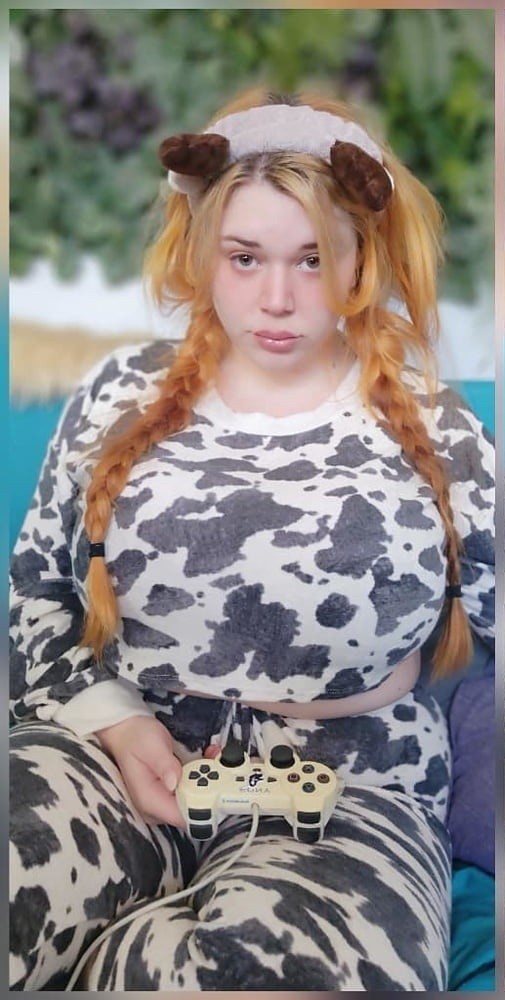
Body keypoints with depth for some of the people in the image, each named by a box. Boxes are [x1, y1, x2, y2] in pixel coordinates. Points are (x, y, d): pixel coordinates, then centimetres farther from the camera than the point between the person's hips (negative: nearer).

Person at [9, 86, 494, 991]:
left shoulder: (435, 431, 3)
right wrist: (112, 719, -2)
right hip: (111, 755, 1)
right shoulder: (122, 395, 8)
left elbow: (491, 628, 12)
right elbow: (36, 585, 13)